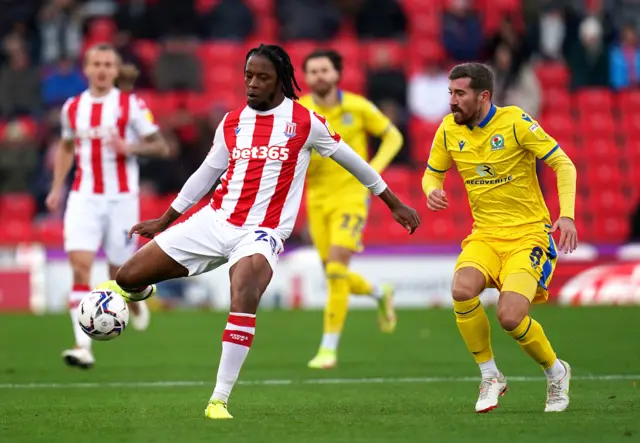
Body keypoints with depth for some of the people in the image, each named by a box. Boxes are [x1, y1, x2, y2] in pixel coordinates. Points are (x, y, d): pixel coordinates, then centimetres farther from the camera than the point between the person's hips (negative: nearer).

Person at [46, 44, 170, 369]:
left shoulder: (131, 105, -4)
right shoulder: (72, 107, 7)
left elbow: (160, 146, -3)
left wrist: (130, 147, -21)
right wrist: (57, 187, 15)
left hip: (121, 197, -2)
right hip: (84, 197, 2)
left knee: (119, 274, 4)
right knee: (80, 264, -15)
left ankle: (136, 300, 43)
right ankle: (83, 345, -20)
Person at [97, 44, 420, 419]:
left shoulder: (304, 122, -2)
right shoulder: (232, 122, 9)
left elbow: (351, 160, 9)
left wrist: (394, 204, 16)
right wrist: (164, 221, 24)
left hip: (261, 233, -4)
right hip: (214, 220, 4)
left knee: (244, 296, -35)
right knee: (128, 277, -2)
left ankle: (219, 400, -31)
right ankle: (137, 290, 38)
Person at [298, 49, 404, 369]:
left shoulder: (357, 107, -6)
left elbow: (393, 136, 5)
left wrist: (376, 167, -11)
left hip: (351, 196, -3)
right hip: (317, 200, 3)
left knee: (336, 271, -17)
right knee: (336, 277, 7)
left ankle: (329, 348, -9)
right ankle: (380, 295, 40)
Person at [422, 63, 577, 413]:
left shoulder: (514, 121, -12)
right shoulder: (449, 129, 2)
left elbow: (563, 164, -10)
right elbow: (432, 172, 18)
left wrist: (567, 214, -23)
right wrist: (432, 191, -7)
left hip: (528, 234, -4)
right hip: (485, 236, 4)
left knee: (510, 317, -23)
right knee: (462, 289, -29)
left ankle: (556, 372, 9)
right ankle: (490, 377, -7)